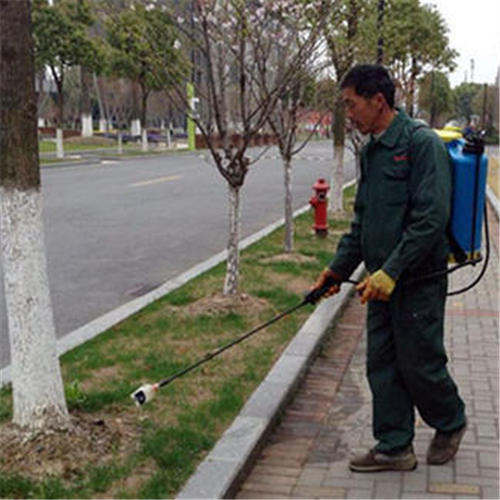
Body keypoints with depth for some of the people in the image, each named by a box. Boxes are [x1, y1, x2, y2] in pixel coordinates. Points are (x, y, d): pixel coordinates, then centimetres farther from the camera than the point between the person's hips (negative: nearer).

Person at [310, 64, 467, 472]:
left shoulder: (423, 143, -15)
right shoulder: (371, 150, 12)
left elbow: (431, 217, -22)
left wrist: (391, 272, -24)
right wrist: (339, 268, 15)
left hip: (418, 281, -8)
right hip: (382, 280, 8)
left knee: (419, 363, 4)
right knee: (382, 365, 10)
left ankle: (451, 424, 31)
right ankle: (395, 447, 22)